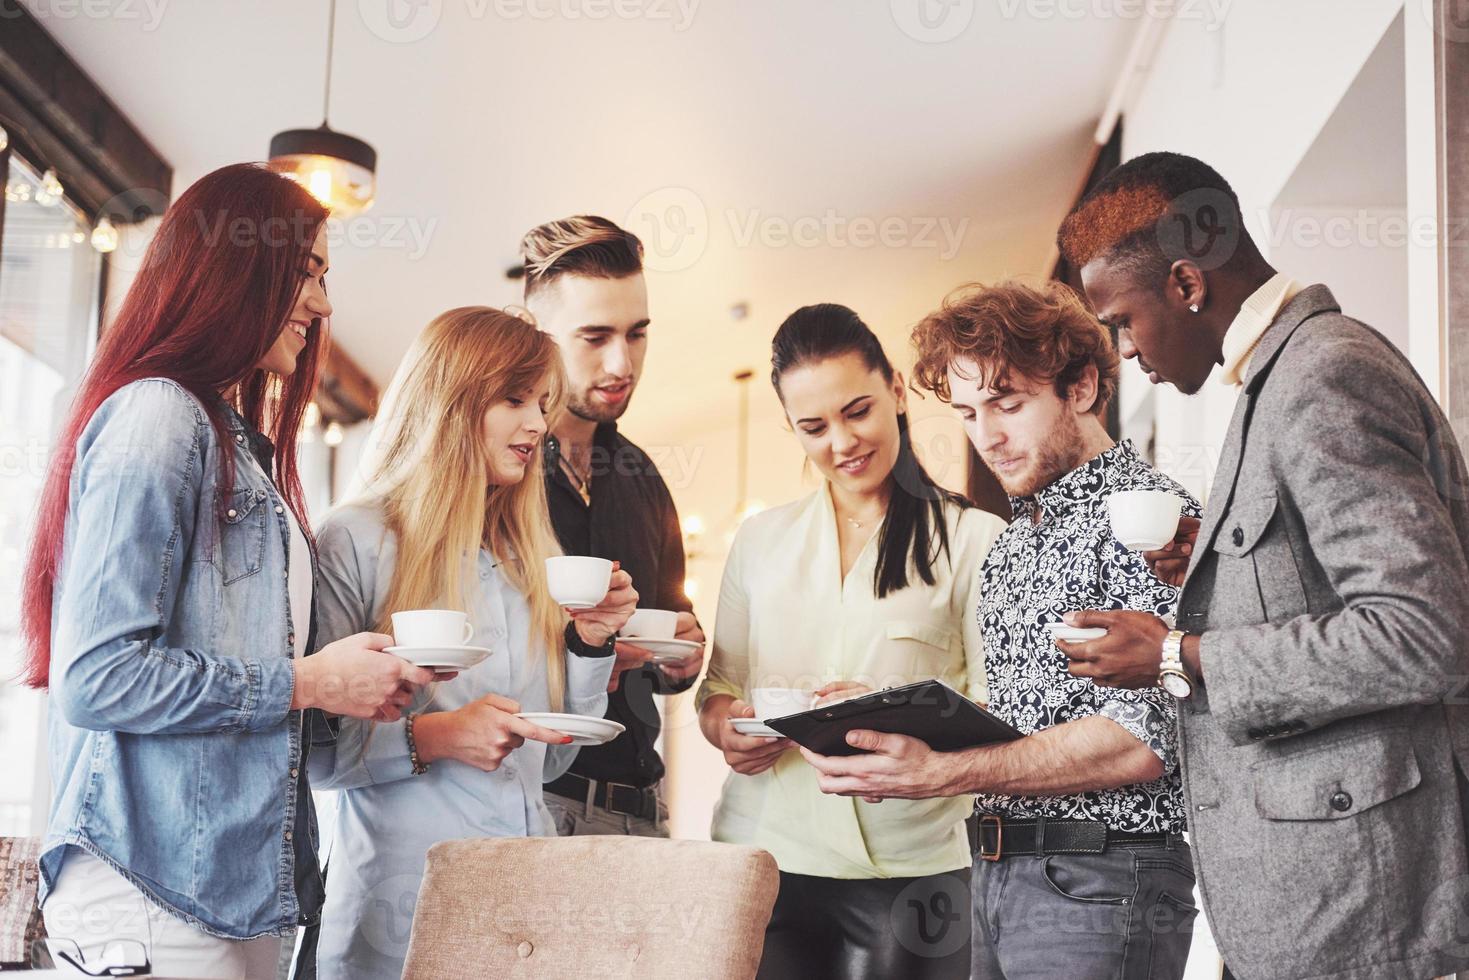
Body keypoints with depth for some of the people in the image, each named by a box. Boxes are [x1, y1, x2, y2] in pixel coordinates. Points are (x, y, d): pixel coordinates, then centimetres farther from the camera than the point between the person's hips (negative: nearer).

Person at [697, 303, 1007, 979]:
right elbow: (718, 689, 17)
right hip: (761, 854, 3)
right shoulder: (760, 541, 13)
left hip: (906, 868, -3)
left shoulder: (972, 539, 1)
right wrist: (727, 727, -5)